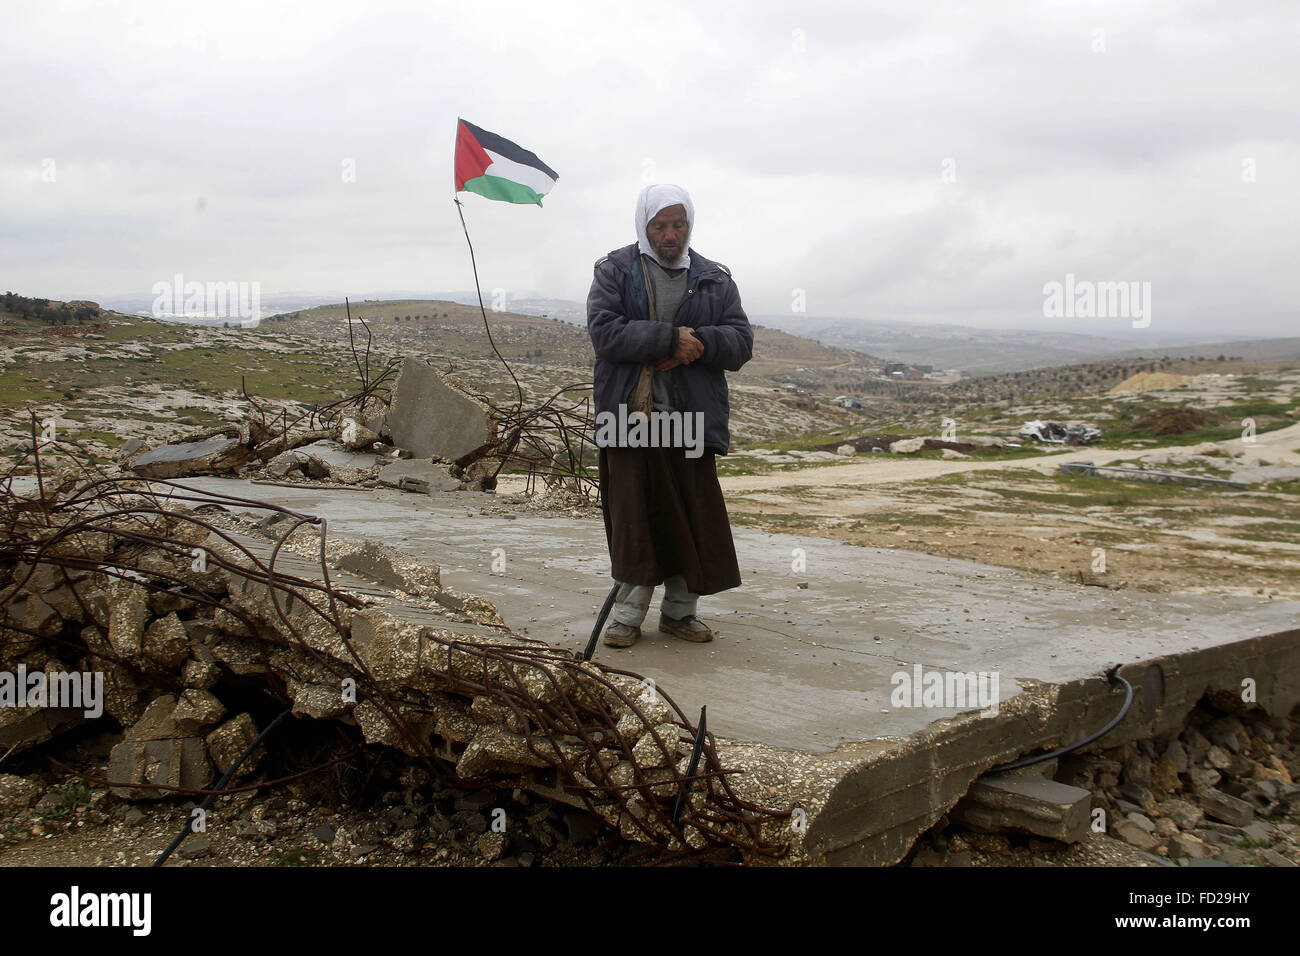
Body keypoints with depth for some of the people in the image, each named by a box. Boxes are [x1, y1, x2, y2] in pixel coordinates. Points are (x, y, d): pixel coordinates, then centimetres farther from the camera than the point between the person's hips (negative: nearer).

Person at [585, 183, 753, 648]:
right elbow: (604, 330, -10)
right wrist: (670, 338, -17)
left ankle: (679, 611, 19)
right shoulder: (614, 270, 5)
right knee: (633, 519, 1)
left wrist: (698, 343, -14)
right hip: (630, 419, -2)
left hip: (691, 419, 3)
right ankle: (627, 616, 11)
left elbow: (741, 340, 5)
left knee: (694, 520, 5)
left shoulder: (715, 280, 13)